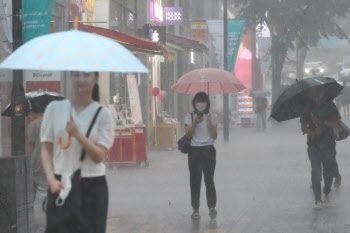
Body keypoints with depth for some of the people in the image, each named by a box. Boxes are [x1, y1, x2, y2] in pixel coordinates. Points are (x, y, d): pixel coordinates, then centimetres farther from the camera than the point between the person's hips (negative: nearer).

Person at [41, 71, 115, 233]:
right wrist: (51, 179, -8)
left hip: (92, 186, -1)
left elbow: (99, 156, -7)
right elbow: (46, 148, 6)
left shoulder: (103, 114, 1)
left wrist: (77, 134, -21)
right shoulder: (55, 108, 5)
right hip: (60, 185, 1)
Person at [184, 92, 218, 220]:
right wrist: (195, 123, -21)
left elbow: (214, 136, 0)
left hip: (209, 150, 0)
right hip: (194, 151, 0)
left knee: (209, 179, -6)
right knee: (195, 180, 0)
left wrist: (210, 124, -14)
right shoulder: (190, 117, 6)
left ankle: (212, 207, -7)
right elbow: (188, 135, -6)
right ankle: (195, 209, 2)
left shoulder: (211, 117, 7)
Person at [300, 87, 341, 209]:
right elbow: (303, 127, 0)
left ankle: (326, 192, 35)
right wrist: (313, 132, -20)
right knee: (316, 172, -10)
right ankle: (318, 200, -6)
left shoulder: (330, 106, -1)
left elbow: (337, 123, -6)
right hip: (314, 146, 0)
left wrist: (321, 122, -17)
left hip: (328, 145, 0)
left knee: (328, 172, 6)